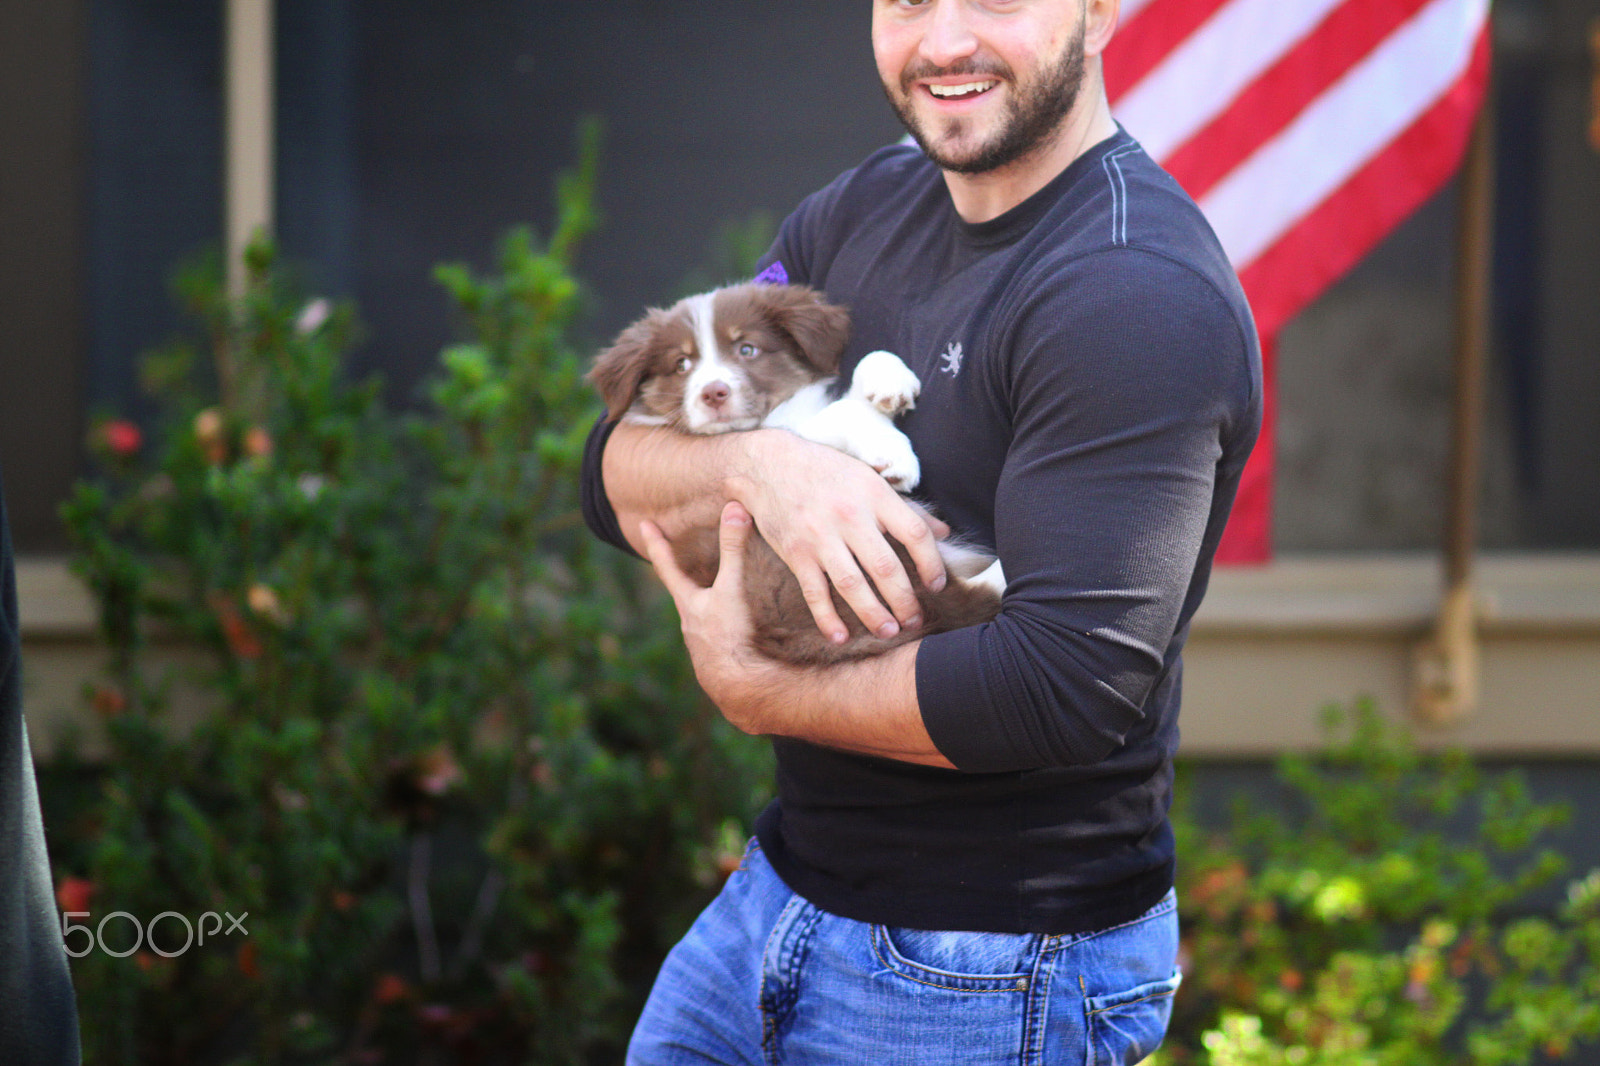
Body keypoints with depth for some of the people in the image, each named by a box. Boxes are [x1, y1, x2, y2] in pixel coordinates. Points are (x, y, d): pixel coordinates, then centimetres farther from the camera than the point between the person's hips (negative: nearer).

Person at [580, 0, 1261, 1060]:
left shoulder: (1141, 293, -20)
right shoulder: (864, 211, 6)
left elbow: (1068, 682, -28)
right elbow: (617, 475, 2)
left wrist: (752, 689, -16)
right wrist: (758, 462, -21)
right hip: (789, 887, 7)